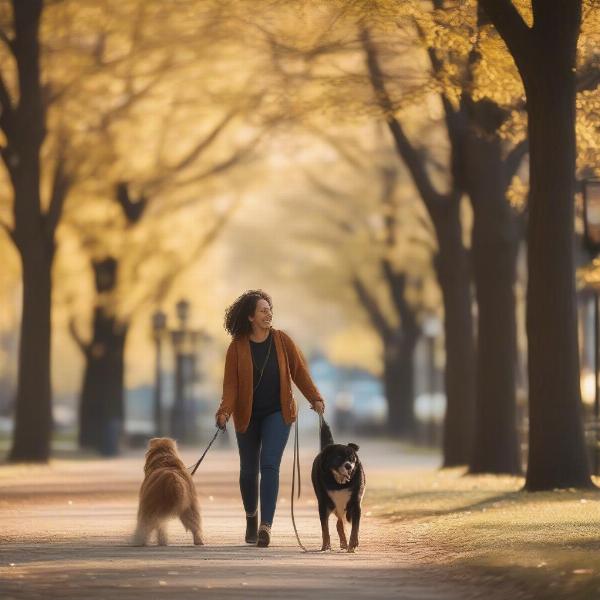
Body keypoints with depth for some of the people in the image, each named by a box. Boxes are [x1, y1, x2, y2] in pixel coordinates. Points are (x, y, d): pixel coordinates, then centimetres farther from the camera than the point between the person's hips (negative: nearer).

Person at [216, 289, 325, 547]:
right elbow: (231, 382, -11)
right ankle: (251, 516, 38)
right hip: (247, 416, 1)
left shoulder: (281, 340, -4)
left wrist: (314, 398, -5)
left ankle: (266, 525, -22)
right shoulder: (237, 347, -7)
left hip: (277, 413, -1)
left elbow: (298, 370, 2)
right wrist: (225, 410, -24)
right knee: (248, 470, 11)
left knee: (270, 465, -16)